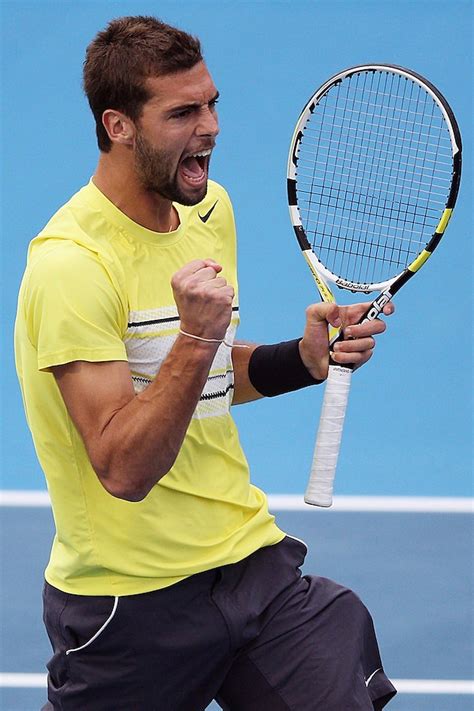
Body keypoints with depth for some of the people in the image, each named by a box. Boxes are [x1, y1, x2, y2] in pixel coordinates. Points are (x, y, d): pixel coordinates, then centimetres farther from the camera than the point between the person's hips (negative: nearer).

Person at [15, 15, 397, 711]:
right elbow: (124, 470, -23)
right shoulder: (72, 263, -19)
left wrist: (306, 357, 4)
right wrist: (196, 339, -33)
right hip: (129, 597, -6)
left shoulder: (210, 209, 7)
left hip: (251, 559, 6)